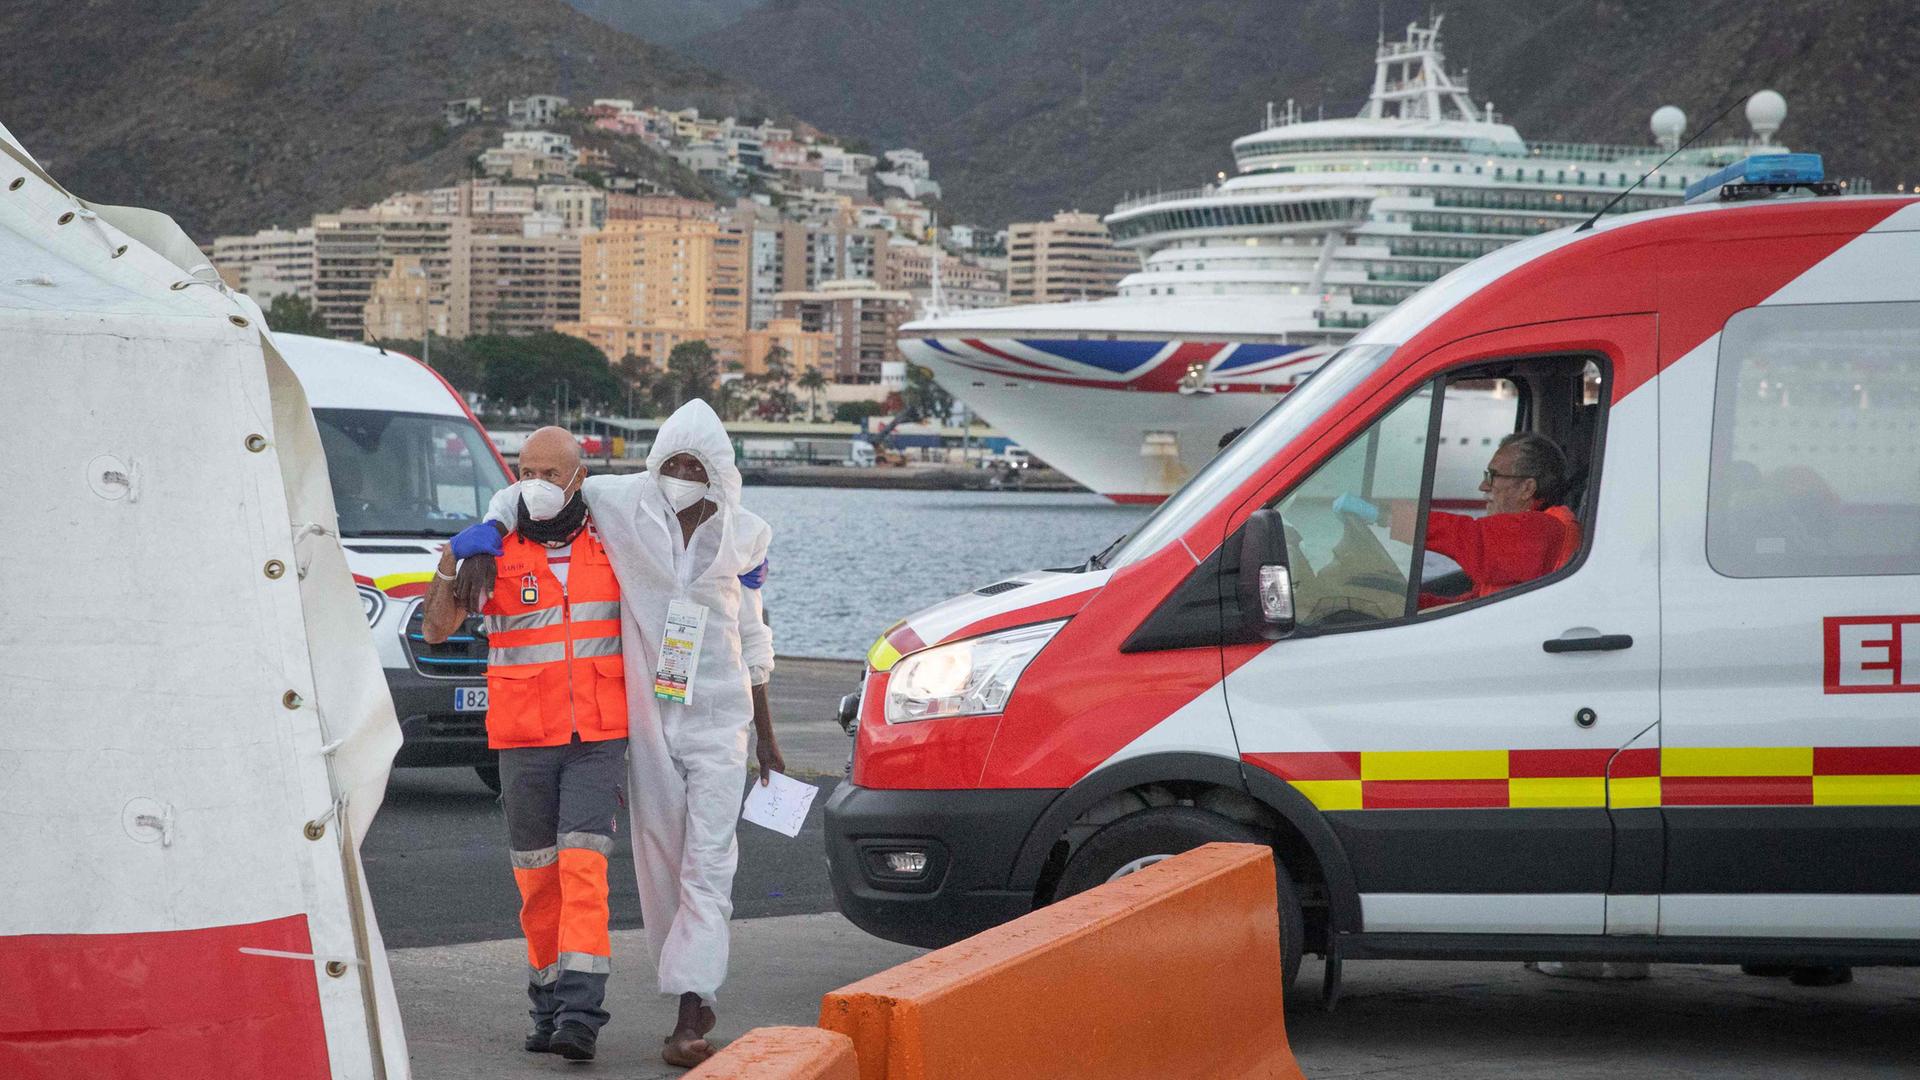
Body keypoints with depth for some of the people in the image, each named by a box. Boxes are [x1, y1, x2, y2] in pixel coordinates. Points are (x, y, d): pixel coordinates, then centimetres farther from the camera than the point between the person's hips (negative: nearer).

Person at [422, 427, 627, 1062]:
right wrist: (450, 561, -19)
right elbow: (436, 630, -5)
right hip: (524, 743, 1)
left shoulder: (611, 544, 6)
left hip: (598, 740, -1)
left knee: (583, 868, -13)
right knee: (538, 878, 6)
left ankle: (580, 1015, -18)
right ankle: (547, 1005, 19)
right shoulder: (496, 552, 0)